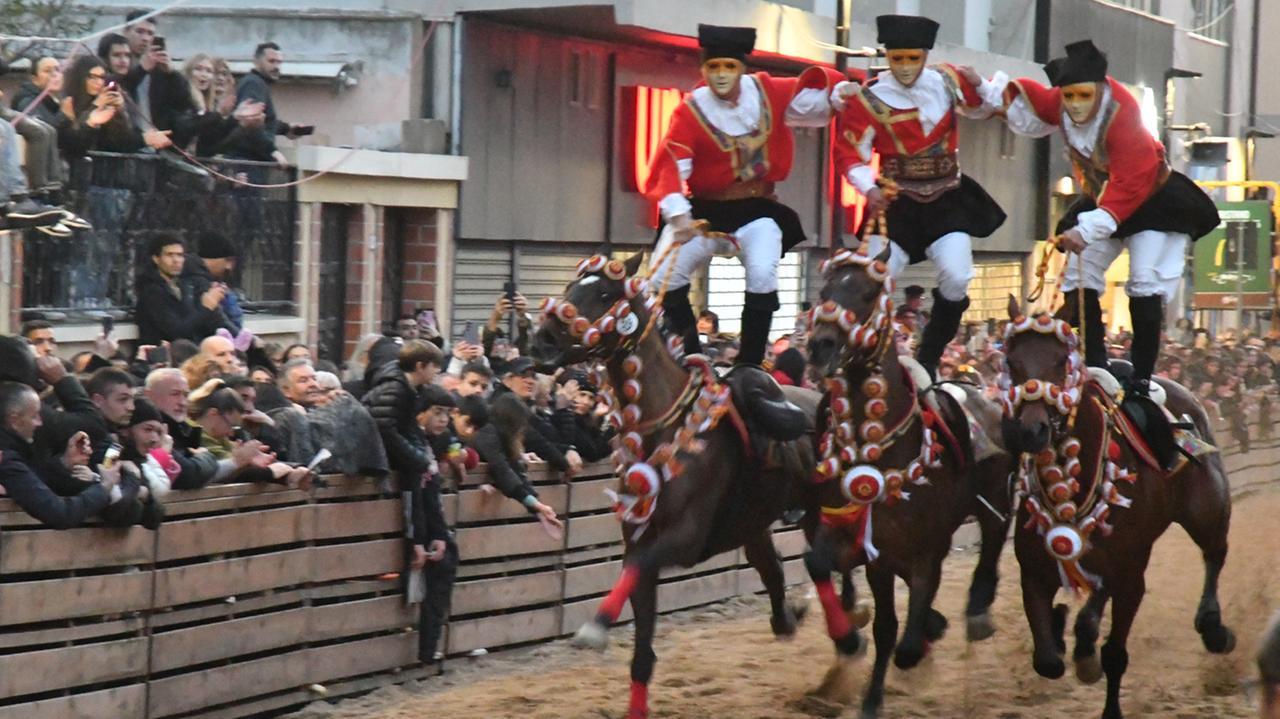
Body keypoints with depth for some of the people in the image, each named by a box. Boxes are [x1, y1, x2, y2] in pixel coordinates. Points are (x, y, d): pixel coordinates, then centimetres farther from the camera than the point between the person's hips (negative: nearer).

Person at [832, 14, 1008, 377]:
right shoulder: (868, 99, -13)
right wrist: (870, 189, -27)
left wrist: (979, 84, -7)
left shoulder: (948, 81, -3)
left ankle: (928, 359, 3)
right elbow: (850, 154, -8)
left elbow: (983, 106, 16)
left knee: (956, 278, -14)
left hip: (947, 201, 2)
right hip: (898, 203, -2)